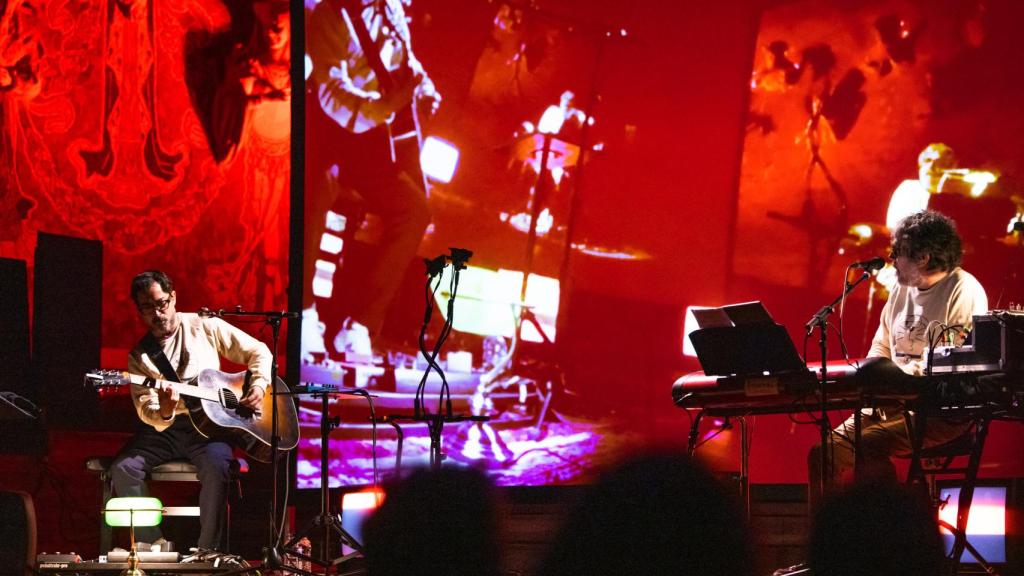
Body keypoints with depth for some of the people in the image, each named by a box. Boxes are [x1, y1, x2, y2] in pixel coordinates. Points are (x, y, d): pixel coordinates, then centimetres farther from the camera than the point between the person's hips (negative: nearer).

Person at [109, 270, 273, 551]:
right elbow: (147, 412, -7)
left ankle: (207, 551, -24)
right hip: (164, 429, 2)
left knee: (215, 464, -35)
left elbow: (258, 351, 9)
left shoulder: (205, 327, 5)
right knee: (123, 468, -23)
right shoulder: (140, 356, 5)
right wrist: (164, 413, -31)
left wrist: (258, 386, -8)